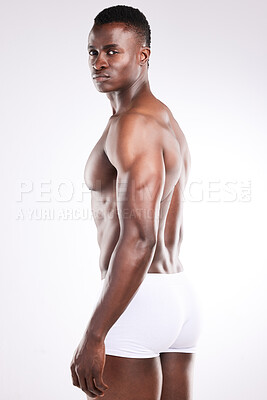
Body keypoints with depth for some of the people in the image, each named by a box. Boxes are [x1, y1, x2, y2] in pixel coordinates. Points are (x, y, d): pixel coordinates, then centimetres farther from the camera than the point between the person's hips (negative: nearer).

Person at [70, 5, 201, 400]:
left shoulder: (132, 125, -14)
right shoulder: (168, 123, 18)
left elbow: (139, 238, -24)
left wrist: (93, 336, -24)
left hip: (139, 296, -10)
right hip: (181, 296, 10)